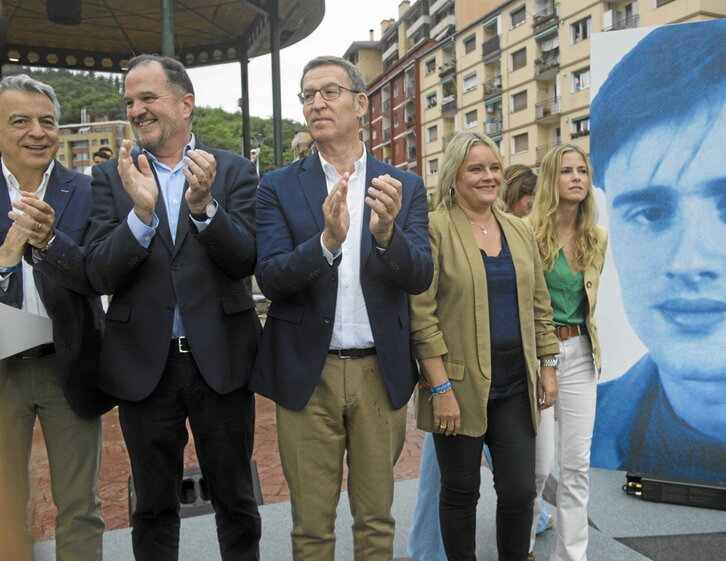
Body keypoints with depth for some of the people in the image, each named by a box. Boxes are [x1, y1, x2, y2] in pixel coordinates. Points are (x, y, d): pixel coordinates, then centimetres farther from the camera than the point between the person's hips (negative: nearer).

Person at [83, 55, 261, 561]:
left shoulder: (235, 171, 0)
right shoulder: (112, 177, 3)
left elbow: (246, 261, -9)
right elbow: (100, 275, -7)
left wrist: (204, 205, -25)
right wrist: (141, 212, -23)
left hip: (220, 360, -1)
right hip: (145, 363, 1)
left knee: (235, 500, 14)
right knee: (154, 507, 17)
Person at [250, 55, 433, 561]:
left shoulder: (404, 187, 4)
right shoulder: (279, 188, 1)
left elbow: (420, 278, -5)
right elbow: (270, 279, -10)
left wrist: (387, 232, -26)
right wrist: (327, 240, -28)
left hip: (380, 372, 1)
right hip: (308, 373, 0)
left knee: (377, 518, 16)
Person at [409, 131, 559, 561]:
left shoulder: (520, 231, 10)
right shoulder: (435, 229, -8)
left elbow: (540, 305, 15)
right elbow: (421, 314, -12)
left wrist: (548, 366, 9)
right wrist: (440, 387, -15)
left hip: (515, 387, 4)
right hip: (461, 387, -4)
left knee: (520, 490, 6)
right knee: (461, 492, 10)